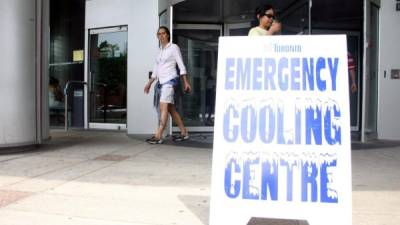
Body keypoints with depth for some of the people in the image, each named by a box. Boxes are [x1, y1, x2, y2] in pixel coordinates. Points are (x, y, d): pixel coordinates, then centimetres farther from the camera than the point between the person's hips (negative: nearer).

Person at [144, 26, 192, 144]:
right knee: (171, 109, 7)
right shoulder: (160, 51, 19)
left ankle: (158, 136, -21)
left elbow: (181, 66, -4)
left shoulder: (174, 47, 0)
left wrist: (186, 82, -11)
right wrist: (149, 83, 19)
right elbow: (156, 69, 22)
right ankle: (184, 133, 16)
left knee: (163, 107, -17)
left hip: (170, 80, -7)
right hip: (162, 82, 7)